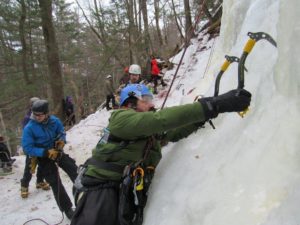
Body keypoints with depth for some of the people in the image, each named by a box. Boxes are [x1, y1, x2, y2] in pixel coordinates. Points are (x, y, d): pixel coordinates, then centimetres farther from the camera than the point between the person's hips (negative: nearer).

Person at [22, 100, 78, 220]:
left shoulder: (54, 120, -13)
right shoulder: (29, 128, -22)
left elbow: (61, 133, 5)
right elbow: (27, 148, -20)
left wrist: (61, 142, -16)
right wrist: (47, 152, -28)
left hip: (57, 151, 3)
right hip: (44, 157, -3)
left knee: (74, 170, 5)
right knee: (55, 184, 1)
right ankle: (67, 209, 17)